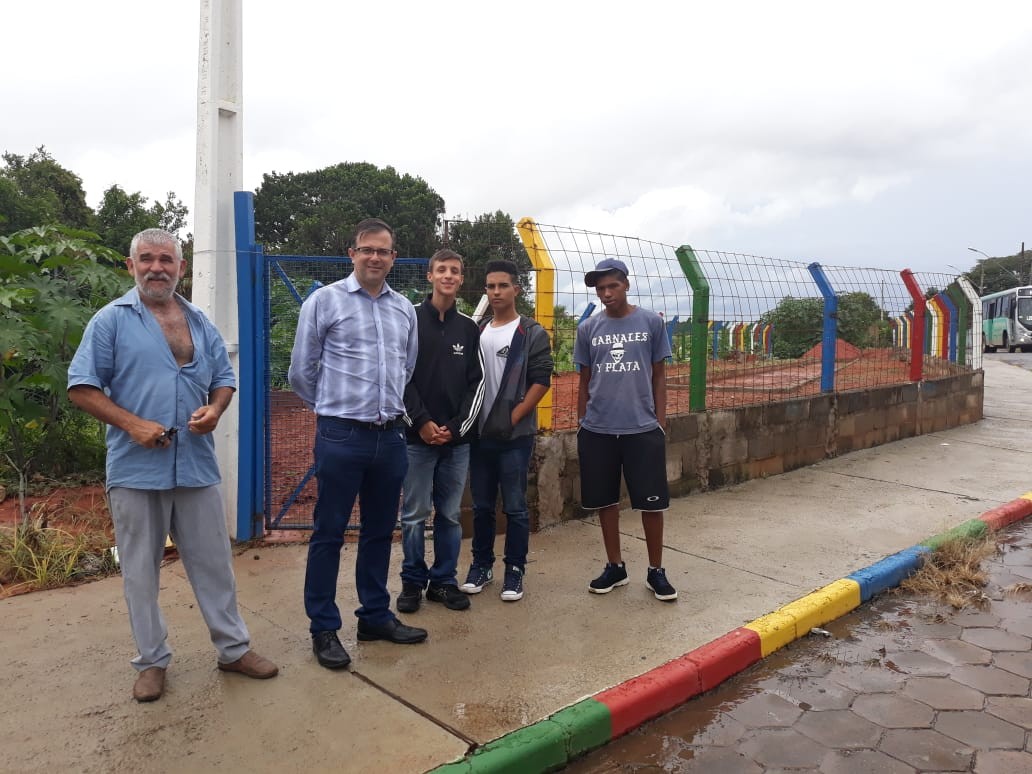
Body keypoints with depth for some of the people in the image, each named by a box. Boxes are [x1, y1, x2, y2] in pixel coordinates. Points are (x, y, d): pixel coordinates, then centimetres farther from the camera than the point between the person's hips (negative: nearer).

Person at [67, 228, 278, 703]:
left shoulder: (200, 323, 11)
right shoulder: (111, 320, -2)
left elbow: (224, 378, 15)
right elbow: (81, 388, -5)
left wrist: (214, 409, -7)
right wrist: (131, 423, -17)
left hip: (196, 466, 3)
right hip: (136, 469, -3)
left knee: (214, 562, 10)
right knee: (140, 570, 9)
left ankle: (233, 648, 24)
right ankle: (152, 660, 24)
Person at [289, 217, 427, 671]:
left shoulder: (404, 309, 10)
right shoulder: (324, 301, -4)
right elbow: (301, 373, 1)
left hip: (390, 437, 5)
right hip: (341, 437, -5)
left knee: (380, 531, 15)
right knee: (329, 534, 4)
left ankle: (375, 616, 29)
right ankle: (323, 629, 17)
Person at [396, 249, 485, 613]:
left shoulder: (469, 328, 9)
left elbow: (477, 382, 6)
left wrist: (456, 427, -5)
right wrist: (422, 423, -12)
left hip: (457, 438, 3)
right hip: (417, 436, -3)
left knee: (450, 515, 9)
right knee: (414, 514, 4)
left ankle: (443, 581, 21)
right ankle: (412, 581, 19)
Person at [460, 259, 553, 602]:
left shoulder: (532, 334, -3)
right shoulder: (476, 332, 10)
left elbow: (541, 381, -8)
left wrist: (512, 419, -13)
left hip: (515, 435, -4)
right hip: (479, 433, 4)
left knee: (515, 507, 3)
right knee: (482, 506, 12)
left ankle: (515, 570, 15)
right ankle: (481, 564, 26)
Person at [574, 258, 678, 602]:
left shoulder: (652, 322, 0)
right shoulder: (587, 329, 4)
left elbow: (659, 376, 5)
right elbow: (584, 381, 11)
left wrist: (660, 421, 1)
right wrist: (582, 424, 9)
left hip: (643, 429, -2)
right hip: (598, 431, 2)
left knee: (651, 502, 4)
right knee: (605, 500, 11)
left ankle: (656, 571, 20)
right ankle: (615, 567, 27)